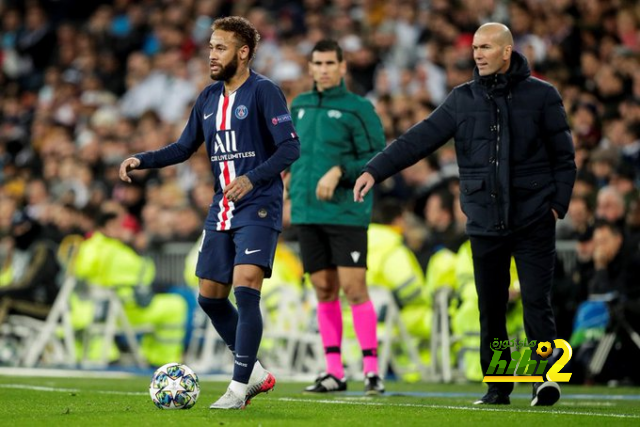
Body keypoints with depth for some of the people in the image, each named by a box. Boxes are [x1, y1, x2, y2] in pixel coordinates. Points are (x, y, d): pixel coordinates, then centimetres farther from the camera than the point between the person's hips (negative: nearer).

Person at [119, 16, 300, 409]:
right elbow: (184, 147, 20)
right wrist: (141, 161, 5)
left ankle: (239, 387, -14)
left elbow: (290, 147, -15)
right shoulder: (209, 98, 12)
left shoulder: (264, 91, -9)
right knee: (210, 296, 7)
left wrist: (252, 178, -28)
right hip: (222, 211, 8)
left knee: (245, 289, -19)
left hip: (259, 207, -8)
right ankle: (256, 373, 22)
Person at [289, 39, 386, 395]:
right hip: (308, 213, 5)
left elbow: (378, 159, -8)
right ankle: (334, 372, 10)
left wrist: (339, 171, -18)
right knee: (324, 290, 6)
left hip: (346, 214, -5)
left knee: (353, 288, -10)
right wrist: (294, 193, 14)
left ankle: (371, 370, -5)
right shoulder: (299, 106, 13)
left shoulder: (358, 108, -4)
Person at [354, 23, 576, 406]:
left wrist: (558, 203, -6)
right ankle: (498, 386, 15)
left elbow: (564, 155, 3)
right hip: (485, 223, 3)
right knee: (491, 309, 6)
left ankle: (545, 377, -6)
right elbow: (419, 139, 2)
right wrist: (375, 170, -7)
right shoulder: (463, 99, 7)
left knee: (537, 301, -11)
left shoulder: (542, 95, 1)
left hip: (534, 220, -3)